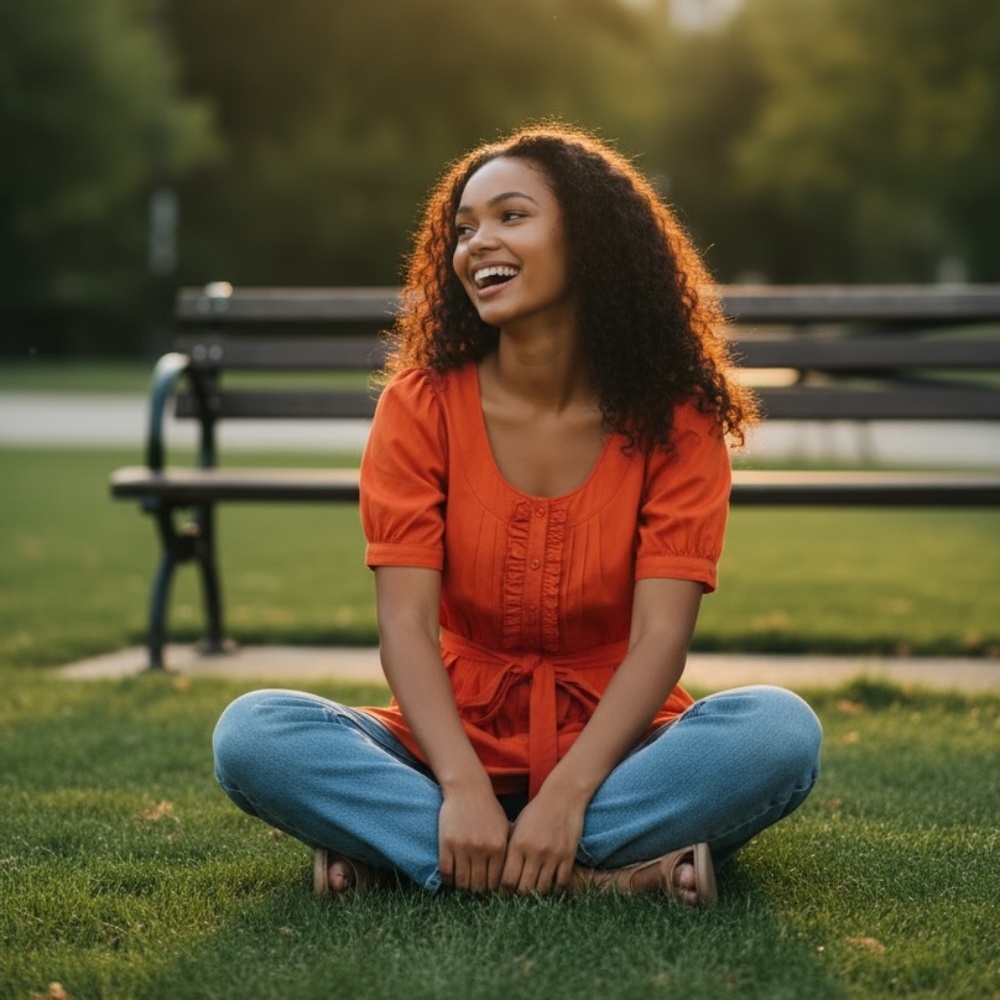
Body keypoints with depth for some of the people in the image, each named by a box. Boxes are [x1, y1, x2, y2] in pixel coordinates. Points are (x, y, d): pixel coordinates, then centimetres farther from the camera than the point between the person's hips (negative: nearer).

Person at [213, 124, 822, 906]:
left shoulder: (674, 421, -5)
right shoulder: (421, 406, -3)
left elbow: (661, 635, -15)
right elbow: (406, 623, -12)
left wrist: (567, 793, -29)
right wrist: (463, 789, -28)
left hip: (611, 750, 0)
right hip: (459, 746, 1)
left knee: (781, 729, -30)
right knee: (254, 733, -25)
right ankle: (605, 876, -30)